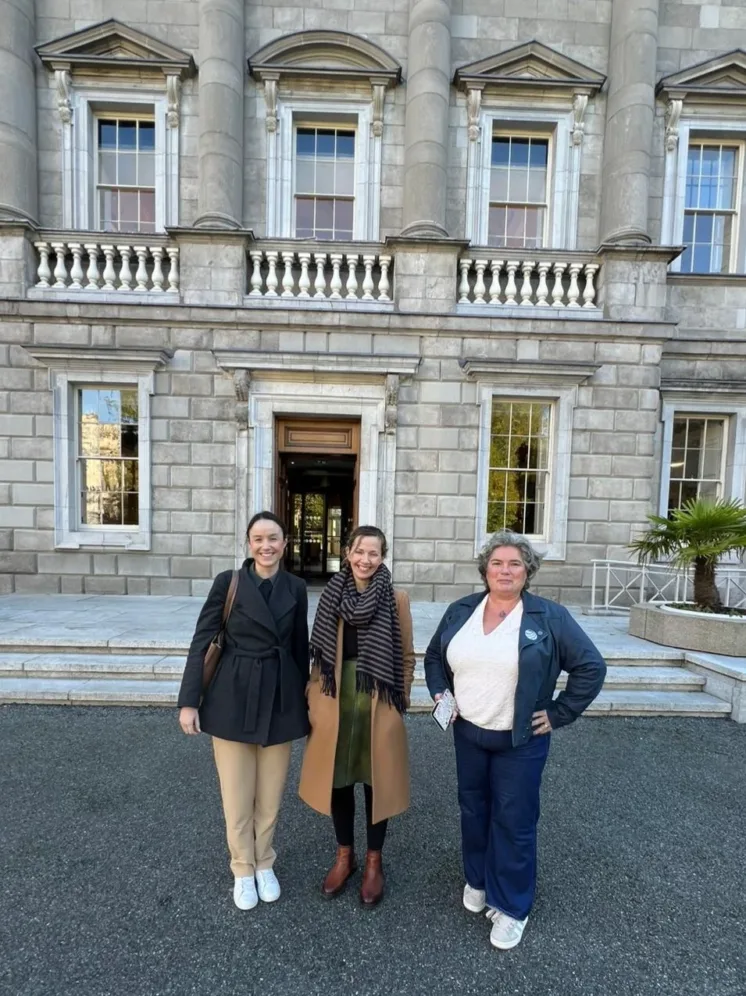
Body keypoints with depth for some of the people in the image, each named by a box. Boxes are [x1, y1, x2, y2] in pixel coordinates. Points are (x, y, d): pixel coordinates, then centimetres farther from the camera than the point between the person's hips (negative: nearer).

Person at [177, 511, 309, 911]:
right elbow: (201, 641, -6)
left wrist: (304, 701, 11)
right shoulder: (227, 582, -9)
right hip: (233, 698, -2)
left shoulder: (295, 588, -1)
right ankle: (243, 869, 39)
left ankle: (264, 864, 42)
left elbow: (300, 647, 6)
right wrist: (189, 700, -9)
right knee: (237, 794, 13)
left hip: (280, 698, 2)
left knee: (271, 793, 16)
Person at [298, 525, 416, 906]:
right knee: (337, 778, 17)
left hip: (379, 703, -2)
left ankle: (373, 861, 37)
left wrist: (400, 700, -1)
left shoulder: (396, 599, -8)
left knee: (377, 781, 14)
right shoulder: (331, 594, -2)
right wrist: (314, 699, 2)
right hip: (336, 701, 2)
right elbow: (320, 652, 3)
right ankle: (344, 856, 41)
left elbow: (406, 656, -1)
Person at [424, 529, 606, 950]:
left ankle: (512, 907, 32)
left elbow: (592, 666, -11)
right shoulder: (460, 611, -3)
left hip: (520, 740, -3)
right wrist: (439, 693, 1)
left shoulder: (550, 616, -14)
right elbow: (434, 656, 12)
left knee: (514, 822, 9)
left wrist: (559, 715, -10)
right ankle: (478, 880, 44)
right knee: (473, 811, 20)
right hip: (467, 733, 4)